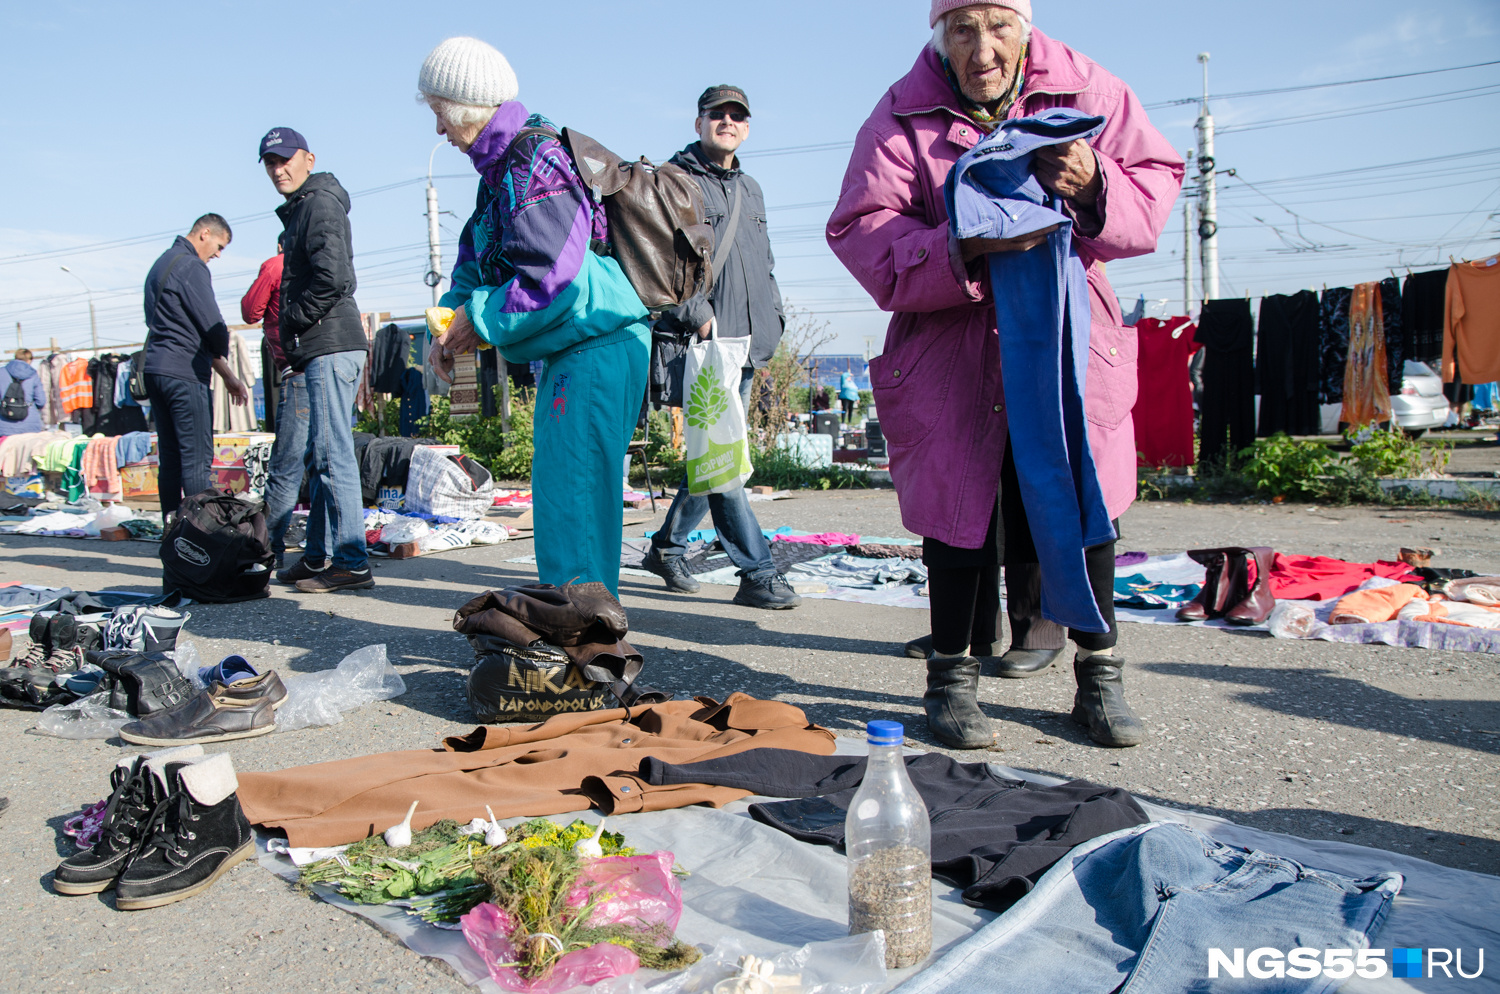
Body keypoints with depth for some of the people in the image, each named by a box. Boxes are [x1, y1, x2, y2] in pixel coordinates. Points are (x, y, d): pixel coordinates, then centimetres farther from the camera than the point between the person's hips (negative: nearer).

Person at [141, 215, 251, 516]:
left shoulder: (160, 264, 22)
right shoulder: (191, 266, -9)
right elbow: (214, 326, -13)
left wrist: (228, 377, 18)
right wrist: (223, 358, 12)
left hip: (155, 369, 10)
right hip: (184, 373, -9)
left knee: (170, 457, 11)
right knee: (197, 458, -8)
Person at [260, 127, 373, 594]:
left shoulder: (320, 203, -7)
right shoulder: (300, 209, 25)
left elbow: (333, 278, -21)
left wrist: (291, 322, -10)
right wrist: (292, 344, 16)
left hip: (331, 347, -11)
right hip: (322, 349, 11)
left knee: (332, 453, -11)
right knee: (319, 456, 14)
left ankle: (351, 562, -9)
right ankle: (317, 555, 22)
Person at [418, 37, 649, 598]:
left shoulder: (534, 163, -17)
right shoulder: (502, 166, 15)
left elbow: (548, 281, -24)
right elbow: (475, 261, 19)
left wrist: (475, 320, -12)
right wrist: (448, 327, 3)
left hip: (598, 345, -11)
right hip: (570, 350, 11)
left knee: (569, 477, -12)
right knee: (557, 475, 15)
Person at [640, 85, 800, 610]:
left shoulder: (751, 189, 24)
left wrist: (773, 318, 16)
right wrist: (698, 314, -16)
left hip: (746, 345, 8)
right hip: (702, 343, -8)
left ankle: (667, 546, 26)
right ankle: (757, 573, -9)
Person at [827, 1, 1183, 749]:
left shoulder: (1084, 90, 2)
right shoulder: (902, 116, -5)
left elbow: (1156, 181, 4)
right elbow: (862, 232, -12)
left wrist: (1094, 187, -19)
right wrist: (963, 246, -28)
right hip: (951, 347, -1)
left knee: (1088, 503, -1)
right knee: (959, 506, -1)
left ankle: (1099, 675, 18)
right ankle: (952, 675, 17)